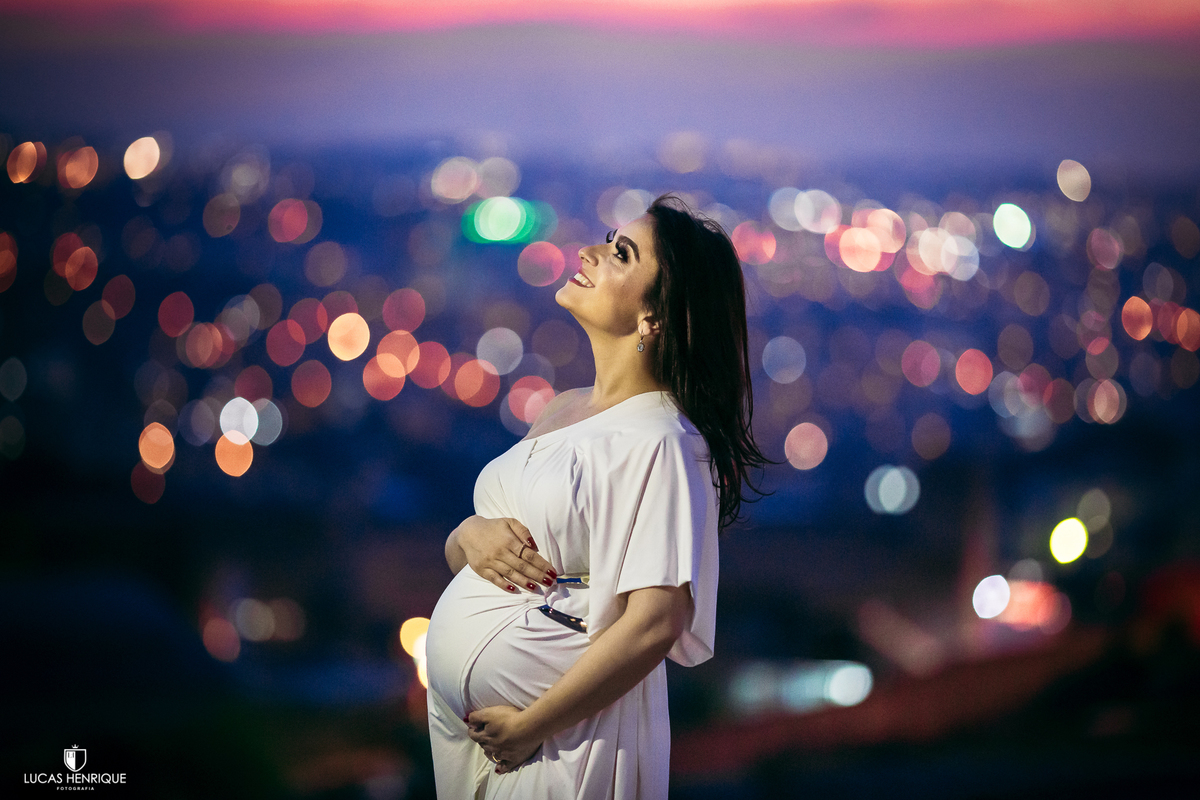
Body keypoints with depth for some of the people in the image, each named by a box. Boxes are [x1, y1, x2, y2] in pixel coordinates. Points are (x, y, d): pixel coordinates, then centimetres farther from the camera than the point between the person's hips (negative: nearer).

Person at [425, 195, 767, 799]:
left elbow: (653, 625, -23)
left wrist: (527, 726, -18)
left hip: (557, 744, -7)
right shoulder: (564, 410, 8)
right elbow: (455, 553, 14)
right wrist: (470, 535, -9)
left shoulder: (662, 441, -16)